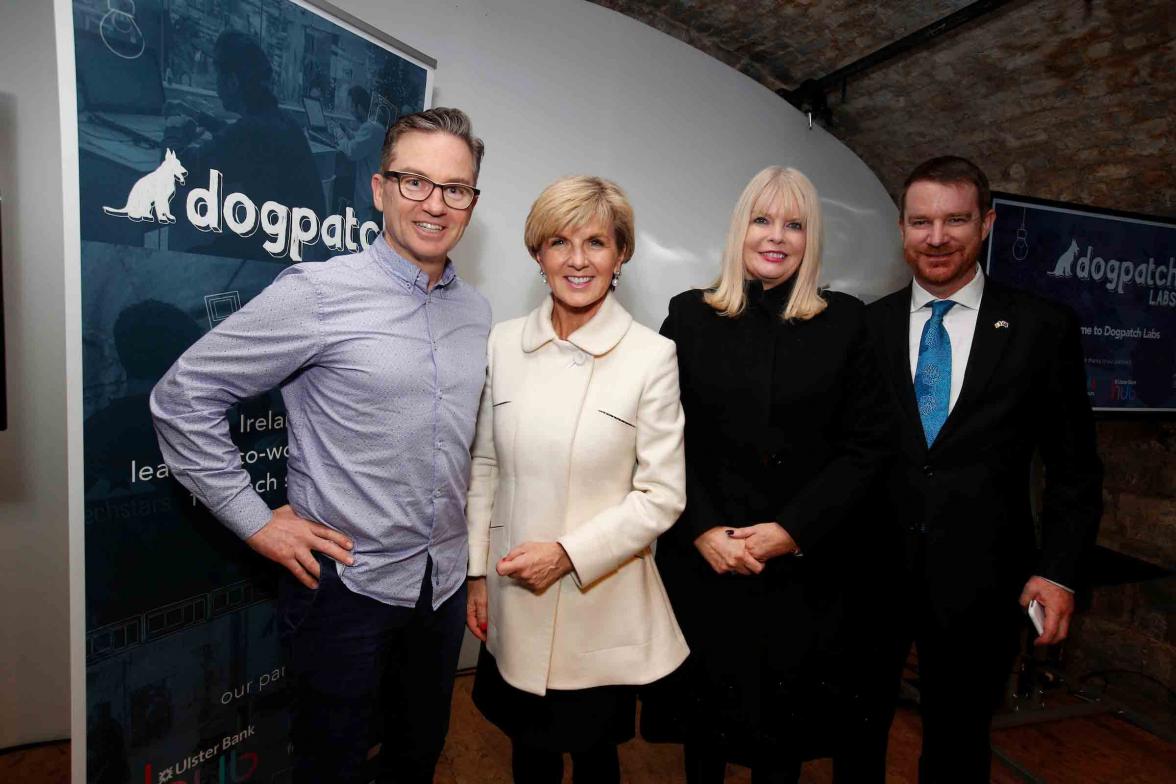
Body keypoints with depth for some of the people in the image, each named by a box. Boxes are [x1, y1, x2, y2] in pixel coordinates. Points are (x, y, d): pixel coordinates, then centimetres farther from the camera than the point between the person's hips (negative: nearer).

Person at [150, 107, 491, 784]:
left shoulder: (476, 311, 3)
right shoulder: (318, 294, -15)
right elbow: (184, 398, -11)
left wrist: (465, 505, 11)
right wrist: (256, 521, -12)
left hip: (445, 582, 5)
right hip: (347, 582, -5)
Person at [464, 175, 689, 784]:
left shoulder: (652, 356, -12)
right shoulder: (503, 344, -2)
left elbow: (662, 495, -10)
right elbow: (485, 468, 4)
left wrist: (568, 553, -17)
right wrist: (477, 574, 6)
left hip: (602, 606, -2)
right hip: (513, 604, 3)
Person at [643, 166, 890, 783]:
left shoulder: (846, 322, 2)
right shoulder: (689, 316, 1)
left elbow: (865, 447, -2)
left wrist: (791, 531, -11)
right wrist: (702, 531, -12)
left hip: (805, 569, 0)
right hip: (701, 564, 0)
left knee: (785, 725, 13)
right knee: (703, 715, 15)